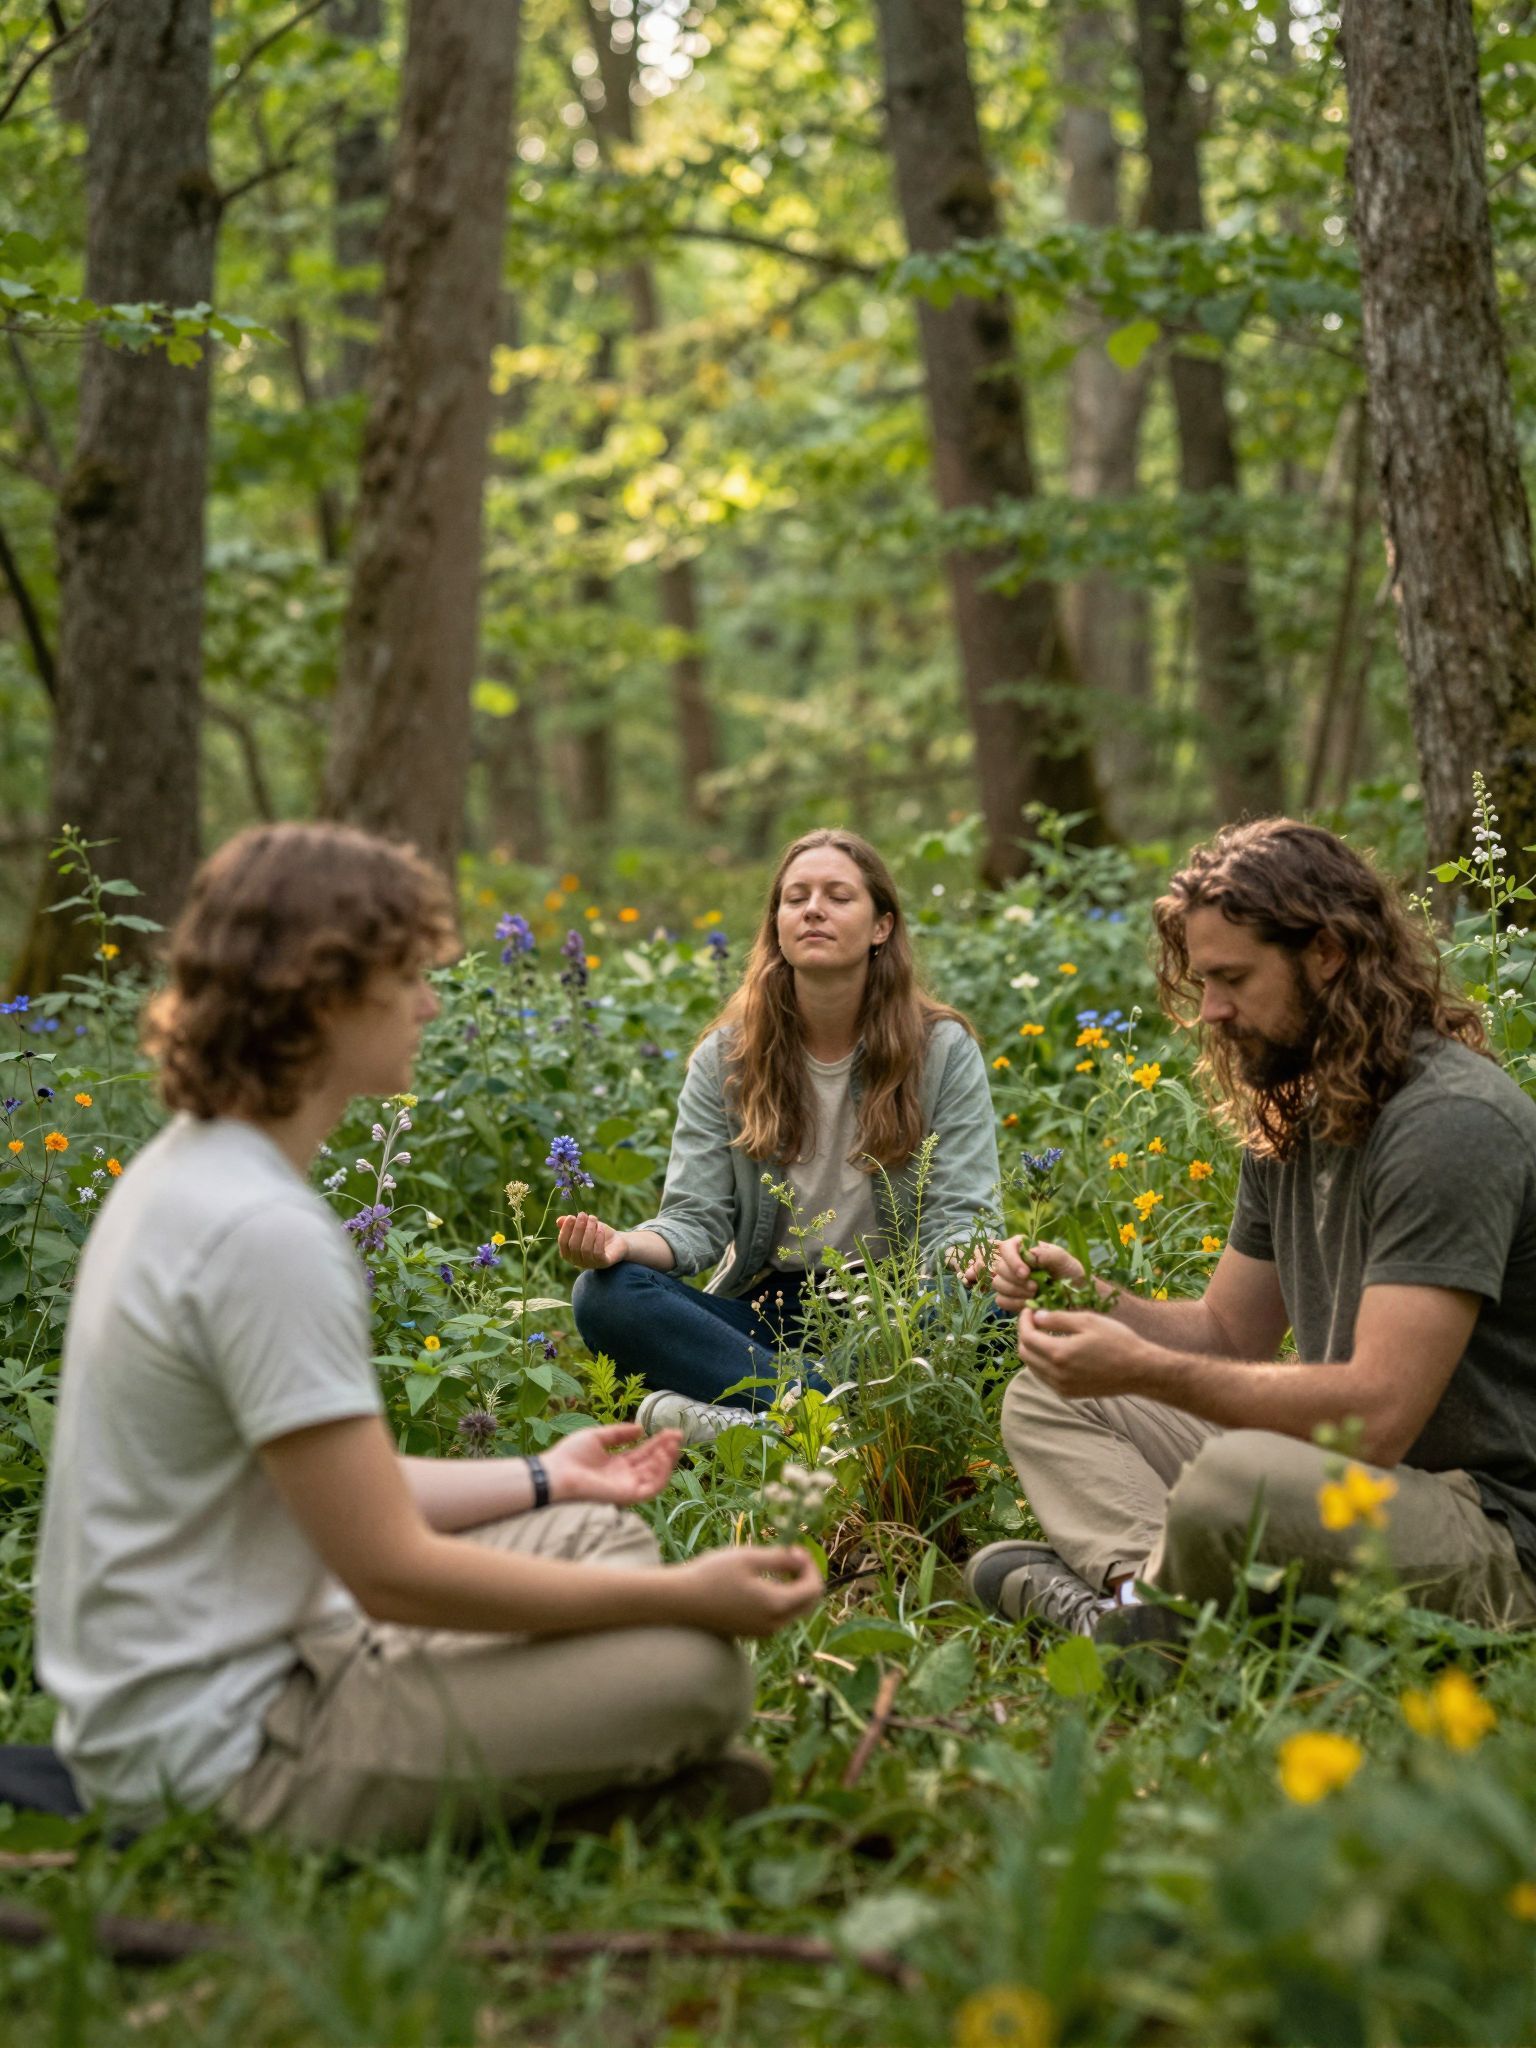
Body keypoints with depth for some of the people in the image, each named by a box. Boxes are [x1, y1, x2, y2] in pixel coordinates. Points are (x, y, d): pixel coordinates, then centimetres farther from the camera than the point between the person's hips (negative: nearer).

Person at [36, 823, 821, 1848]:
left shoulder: (189, 1168, 6)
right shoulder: (267, 1232, -25)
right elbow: (393, 1572, -22)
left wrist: (541, 1481, 18)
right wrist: (685, 1595, -15)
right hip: (226, 1752, -10)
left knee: (597, 1534, 18)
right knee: (692, 1669, -17)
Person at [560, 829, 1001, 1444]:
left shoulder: (944, 1050, -1)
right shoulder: (725, 1058, 3)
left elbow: (958, 1221, -6)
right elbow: (696, 1220, -3)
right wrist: (624, 1245, -27)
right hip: (766, 1309, 2)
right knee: (603, 1293, -25)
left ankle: (731, 1416, -36)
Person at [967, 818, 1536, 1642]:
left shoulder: (1450, 1123, -19)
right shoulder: (1291, 1121, 12)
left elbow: (1377, 1413, -25)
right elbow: (1227, 1333, 18)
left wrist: (1144, 1369, -23)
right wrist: (1095, 1301, -2)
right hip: (1358, 1483, 10)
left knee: (1235, 1481, -39)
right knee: (1046, 1400, 11)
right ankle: (1140, 1589, -16)